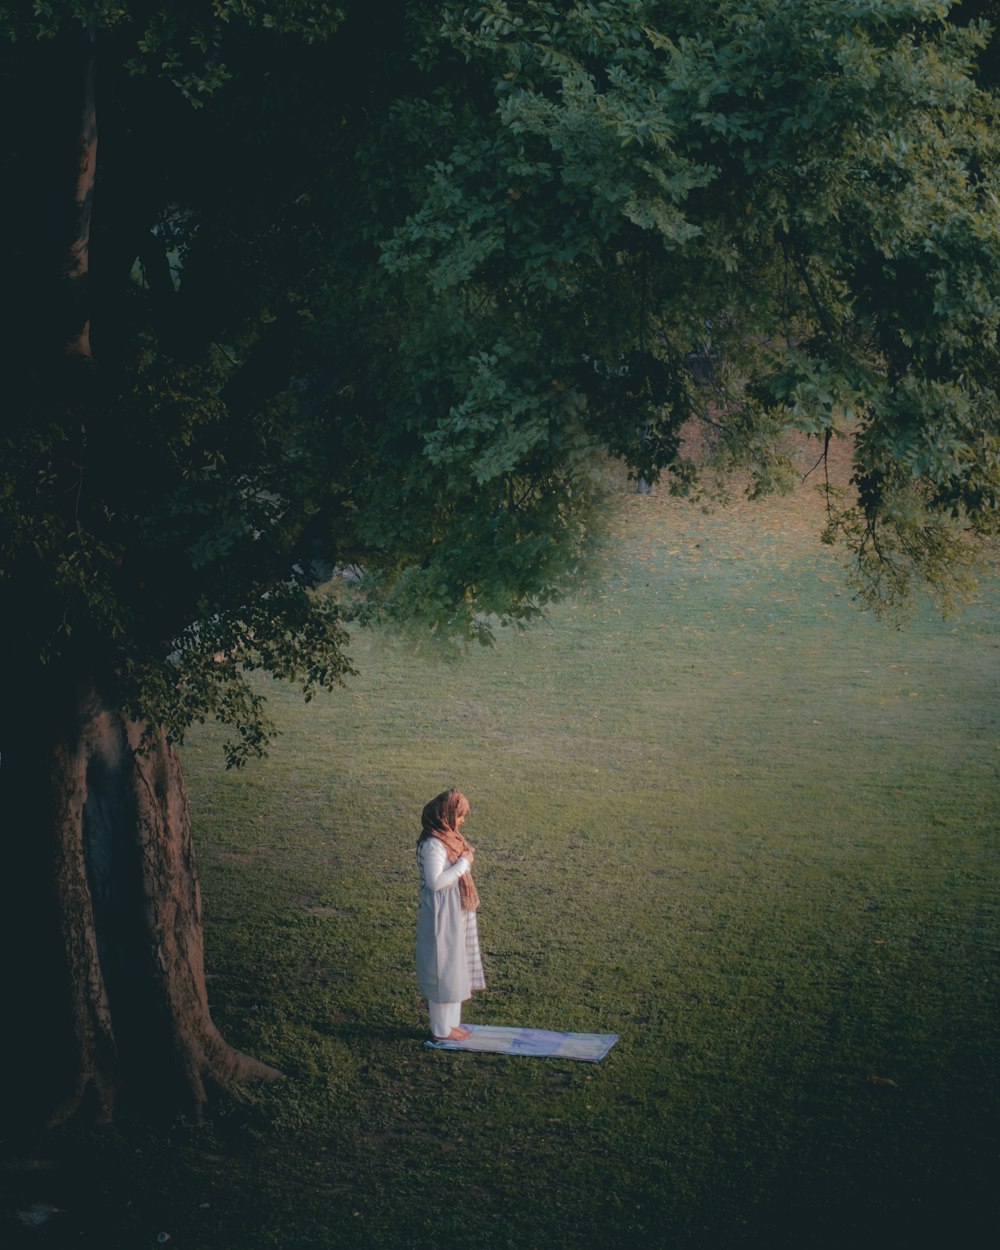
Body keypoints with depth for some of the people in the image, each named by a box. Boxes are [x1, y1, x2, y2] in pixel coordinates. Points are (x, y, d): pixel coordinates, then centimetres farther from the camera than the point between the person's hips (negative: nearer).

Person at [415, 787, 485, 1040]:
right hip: (442, 917, -10)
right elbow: (436, 881, -27)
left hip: (456, 915, 10)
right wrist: (463, 863, -23)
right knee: (443, 971, 2)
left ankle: (451, 1022, 28)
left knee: (455, 969, 17)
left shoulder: (449, 837, 7)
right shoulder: (433, 844, -22)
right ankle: (442, 1029, 13)